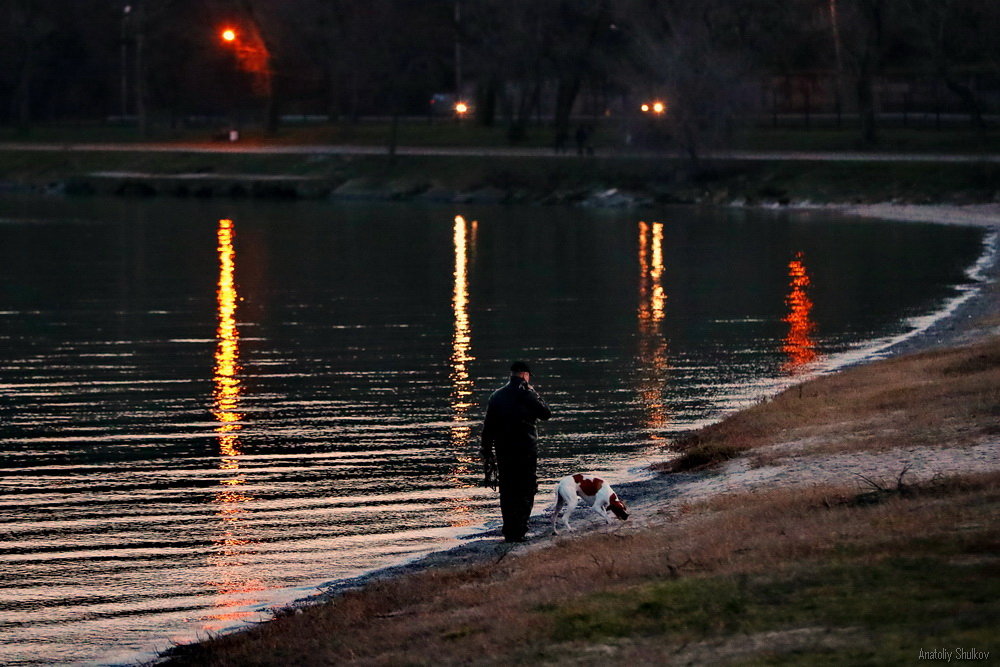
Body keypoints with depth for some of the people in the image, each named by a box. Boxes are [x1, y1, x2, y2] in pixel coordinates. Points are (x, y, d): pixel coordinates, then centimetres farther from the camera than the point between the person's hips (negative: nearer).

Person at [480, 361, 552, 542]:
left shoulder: (496, 396, 5)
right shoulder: (528, 395, -9)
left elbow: (488, 428, 5)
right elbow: (546, 414, 3)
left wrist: (487, 454, 11)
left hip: (503, 452, 4)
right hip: (526, 451, -4)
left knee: (507, 492, 12)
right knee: (525, 491, 3)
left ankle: (509, 532, 13)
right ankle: (518, 531, -5)